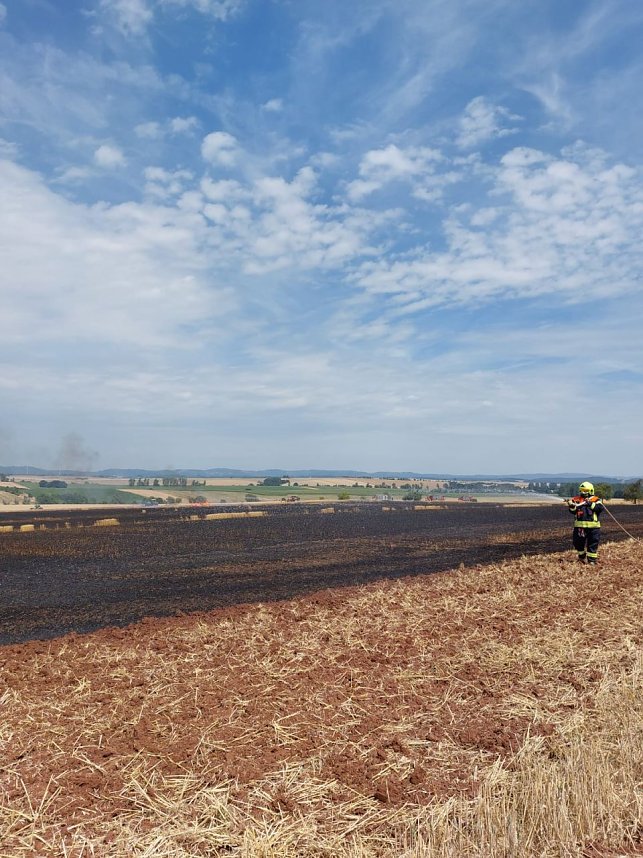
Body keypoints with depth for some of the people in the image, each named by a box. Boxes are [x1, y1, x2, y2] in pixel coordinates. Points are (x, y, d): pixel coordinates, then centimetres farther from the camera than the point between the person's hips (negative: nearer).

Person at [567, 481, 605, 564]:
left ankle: (592, 560, 12)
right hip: (579, 526, 2)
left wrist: (591, 504, -23)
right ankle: (582, 556, 34)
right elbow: (573, 511, -2)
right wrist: (572, 506, -23)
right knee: (578, 542, 11)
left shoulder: (596, 500, 2)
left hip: (593, 526, -2)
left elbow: (601, 509, -15)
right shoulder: (577, 499, 7)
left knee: (593, 544, 2)